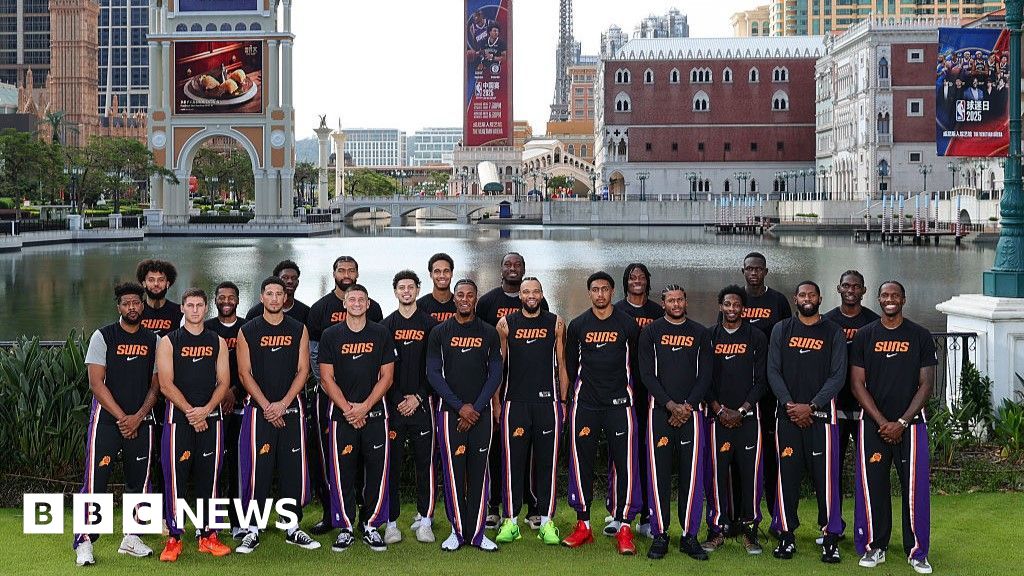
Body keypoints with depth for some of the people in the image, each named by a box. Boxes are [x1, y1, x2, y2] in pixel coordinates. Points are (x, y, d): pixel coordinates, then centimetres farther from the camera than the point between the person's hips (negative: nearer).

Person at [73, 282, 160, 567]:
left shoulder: (153, 340, 8)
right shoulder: (103, 337, -2)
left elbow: (155, 385, 8)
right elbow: (96, 383, -8)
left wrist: (138, 417, -6)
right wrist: (121, 417, -12)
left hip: (141, 420, 4)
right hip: (106, 418, -4)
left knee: (139, 480, 6)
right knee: (96, 480, -7)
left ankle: (131, 538, 18)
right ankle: (85, 543, 0)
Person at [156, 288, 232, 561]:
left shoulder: (217, 342, 10)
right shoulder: (169, 342, 2)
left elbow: (224, 382, 4)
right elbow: (166, 385, -5)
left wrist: (205, 410, -11)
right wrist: (190, 411, -14)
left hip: (211, 416, 2)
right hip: (178, 416, -2)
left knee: (208, 475, 4)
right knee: (175, 476, -3)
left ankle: (207, 536, 12)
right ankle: (174, 538, 5)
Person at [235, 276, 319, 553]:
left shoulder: (298, 330, 6)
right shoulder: (248, 331, 2)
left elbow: (303, 370, 2)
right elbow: (245, 373, -2)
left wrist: (283, 404, -9)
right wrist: (267, 406, -11)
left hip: (291, 408, 2)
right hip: (258, 408, -2)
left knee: (293, 468, 4)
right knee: (257, 468, -3)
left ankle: (292, 528, 13)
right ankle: (253, 531, 4)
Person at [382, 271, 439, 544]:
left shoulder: (430, 325, 7)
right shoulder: (386, 325, 8)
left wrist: (418, 397, -6)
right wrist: (398, 400, -6)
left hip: (423, 403, 0)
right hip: (393, 404, 0)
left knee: (425, 463, 1)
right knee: (392, 463, 1)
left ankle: (424, 520, 8)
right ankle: (391, 522, 6)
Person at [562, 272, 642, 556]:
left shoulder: (627, 325, 2)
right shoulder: (577, 325, 5)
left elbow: (636, 362, 12)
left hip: (619, 403, -1)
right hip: (585, 404, 1)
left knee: (625, 463, -6)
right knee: (581, 463, 3)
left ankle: (624, 527, 1)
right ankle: (583, 525, 13)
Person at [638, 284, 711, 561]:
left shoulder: (700, 333, 9)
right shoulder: (651, 332, 5)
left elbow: (705, 375, 6)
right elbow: (647, 374, -1)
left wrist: (687, 407, -7)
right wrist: (671, 405, -10)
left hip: (691, 411, 1)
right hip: (660, 410, -1)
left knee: (692, 475, 1)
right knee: (659, 473, -1)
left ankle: (689, 535, 8)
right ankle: (660, 535, 6)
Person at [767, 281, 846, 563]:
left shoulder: (833, 333, 5)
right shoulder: (781, 330, 9)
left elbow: (838, 375, -2)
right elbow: (773, 371, 3)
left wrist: (811, 406, -12)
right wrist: (789, 404, -10)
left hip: (821, 413, -1)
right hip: (788, 413, 2)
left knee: (825, 475, -3)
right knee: (787, 474, 3)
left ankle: (830, 537, 5)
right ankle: (786, 535, 11)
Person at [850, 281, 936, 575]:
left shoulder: (920, 336, 4)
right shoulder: (864, 336, 4)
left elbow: (926, 385, 0)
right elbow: (857, 384, 1)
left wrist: (901, 423, -9)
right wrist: (882, 422, -9)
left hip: (910, 424, 0)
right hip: (873, 424, 1)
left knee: (915, 487, -1)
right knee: (871, 486, 1)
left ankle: (917, 551, 11)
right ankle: (874, 547, 14)